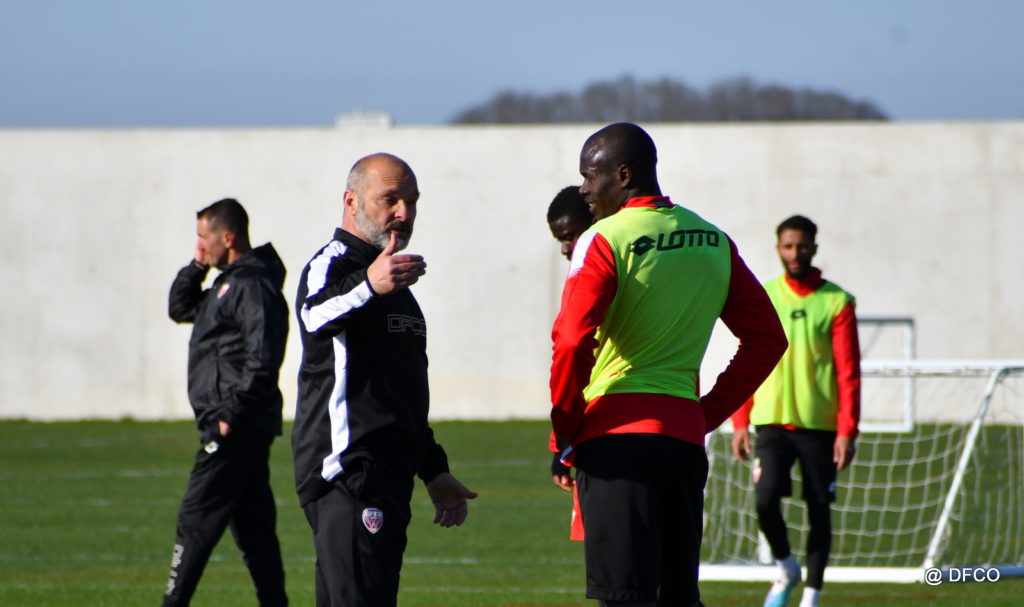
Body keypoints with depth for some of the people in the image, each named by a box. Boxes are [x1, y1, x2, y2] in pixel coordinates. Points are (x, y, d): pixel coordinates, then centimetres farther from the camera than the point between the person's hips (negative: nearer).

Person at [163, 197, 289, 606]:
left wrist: (231, 414, -22)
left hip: (236, 426, -10)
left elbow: (262, 358, -22)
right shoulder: (228, 283, 18)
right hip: (242, 428, 10)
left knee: (196, 520, -9)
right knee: (252, 526, 11)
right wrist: (197, 266, 14)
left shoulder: (252, 285, -14)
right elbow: (179, 309, 28)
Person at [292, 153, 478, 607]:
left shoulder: (392, 281, 23)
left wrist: (433, 470, 28)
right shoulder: (331, 266, -8)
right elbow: (317, 316, -34)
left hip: (386, 480, 10)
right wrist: (367, 286, -55)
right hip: (347, 475, -10)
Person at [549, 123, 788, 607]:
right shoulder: (715, 243, 13)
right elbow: (766, 338, 15)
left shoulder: (604, 241, -7)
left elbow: (572, 342, -17)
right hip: (685, 435, 6)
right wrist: (707, 414, 15)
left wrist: (564, 439, -5)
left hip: (615, 435, -6)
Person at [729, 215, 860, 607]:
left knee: (819, 510, 3)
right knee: (766, 498, -15)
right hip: (771, 421, 1)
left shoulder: (836, 303, 0)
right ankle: (786, 568, 10)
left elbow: (848, 372, -2)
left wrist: (847, 430, -8)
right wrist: (740, 423, 3)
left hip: (819, 425, -1)